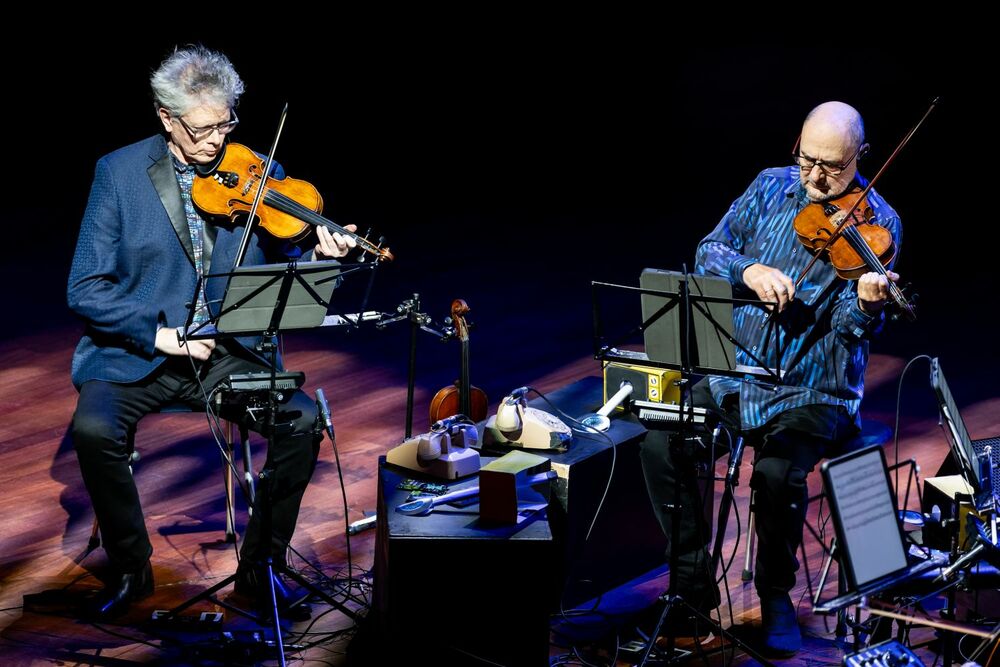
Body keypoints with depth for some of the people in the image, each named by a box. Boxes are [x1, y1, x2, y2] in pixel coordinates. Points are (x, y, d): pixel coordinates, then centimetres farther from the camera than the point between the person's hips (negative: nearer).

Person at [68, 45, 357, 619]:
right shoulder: (119, 172, -1)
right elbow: (86, 288, -5)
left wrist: (319, 258, -18)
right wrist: (156, 332, -19)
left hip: (231, 354, 1)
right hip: (138, 354, -1)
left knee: (304, 420, -23)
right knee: (94, 428, -29)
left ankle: (260, 564, -3)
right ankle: (131, 568, -5)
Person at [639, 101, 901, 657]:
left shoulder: (877, 223, -6)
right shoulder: (772, 187, 7)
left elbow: (854, 326, -15)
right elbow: (709, 253, 6)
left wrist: (867, 304, -39)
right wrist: (749, 271, -16)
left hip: (813, 389, -4)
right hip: (734, 366, 4)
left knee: (779, 474, -31)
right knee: (662, 442, -20)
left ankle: (777, 596, -4)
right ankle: (695, 584, -3)